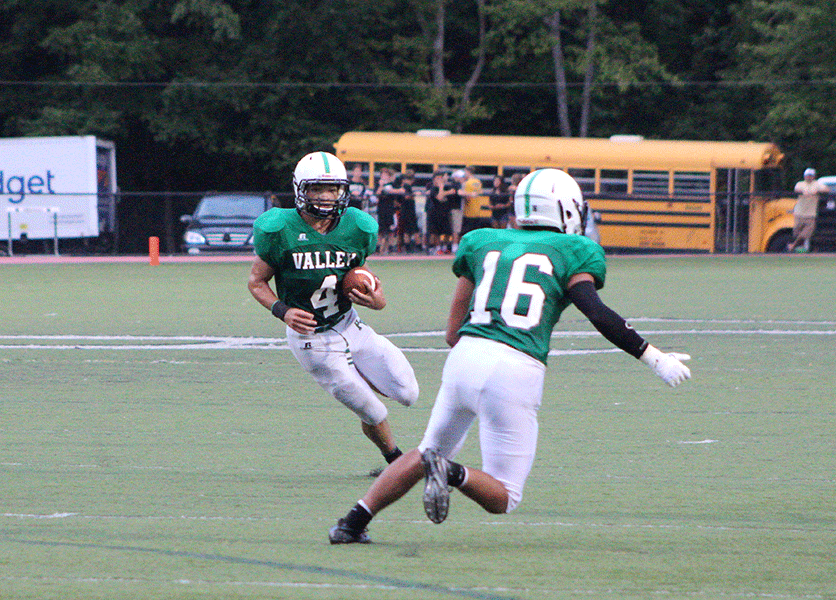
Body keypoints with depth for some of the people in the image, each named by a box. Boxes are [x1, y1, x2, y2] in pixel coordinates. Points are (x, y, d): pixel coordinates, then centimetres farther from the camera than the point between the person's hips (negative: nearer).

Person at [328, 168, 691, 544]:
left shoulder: (481, 244, 20)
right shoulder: (571, 252, 8)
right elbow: (597, 314, -7)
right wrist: (654, 359, -4)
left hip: (464, 358, 4)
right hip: (517, 371, -4)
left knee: (426, 453, 29)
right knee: (503, 497, 8)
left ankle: (353, 523, 15)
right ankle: (452, 473, -23)